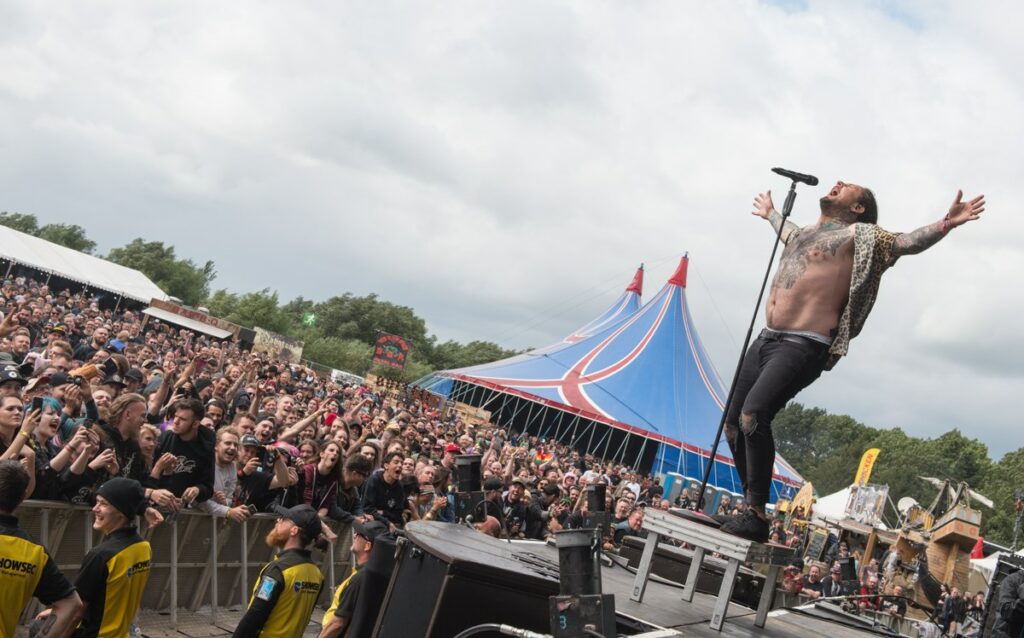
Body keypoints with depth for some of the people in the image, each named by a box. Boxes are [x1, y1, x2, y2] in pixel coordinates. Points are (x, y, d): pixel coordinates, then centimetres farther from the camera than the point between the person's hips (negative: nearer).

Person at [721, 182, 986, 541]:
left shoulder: (859, 235, 1)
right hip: (766, 340, 9)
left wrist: (945, 225, -28)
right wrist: (770, 214, 63)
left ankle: (756, 518, -21)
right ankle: (752, 503, 22)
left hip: (803, 347, -8)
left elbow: (905, 242, -12)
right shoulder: (807, 232, 23)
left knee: (753, 416, -27)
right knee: (733, 425, 8)